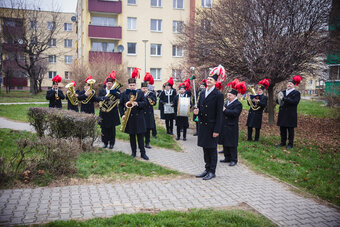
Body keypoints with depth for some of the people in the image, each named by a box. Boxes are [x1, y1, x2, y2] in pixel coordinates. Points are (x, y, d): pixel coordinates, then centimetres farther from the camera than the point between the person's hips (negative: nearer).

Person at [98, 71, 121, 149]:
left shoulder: (116, 90, 4)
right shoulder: (102, 91, 11)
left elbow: (120, 97, -14)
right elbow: (98, 98, -5)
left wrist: (114, 92, -28)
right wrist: (103, 98, -24)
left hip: (112, 113, -2)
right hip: (104, 113, 2)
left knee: (112, 129, 3)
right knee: (104, 128, 5)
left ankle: (112, 143, 13)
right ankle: (105, 142, 18)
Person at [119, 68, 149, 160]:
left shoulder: (140, 93, 3)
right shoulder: (124, 94, 5)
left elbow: (144, 103, -3)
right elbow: (121, 105, 8)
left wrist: (137, 103, -22)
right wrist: (122, 115, -4)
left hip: (138, 117, -1)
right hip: (129, 118, 1)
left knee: (140, 136, 1)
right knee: (132, 136, 9)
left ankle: (143, 153, 6)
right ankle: (133, 152, 20)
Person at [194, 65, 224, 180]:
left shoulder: (218, 95, -10)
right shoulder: (202, 93, 10)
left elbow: (219, 114, -13)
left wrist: (217, 130, -16)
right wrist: (196, 111, -5)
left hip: (211, 126, -7)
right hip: (202, 125, 7)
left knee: (212, 149, 2)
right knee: (205, 148, 14)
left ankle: (212, 171, 13)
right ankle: (207, 169, 26)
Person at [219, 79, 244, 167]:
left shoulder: (238, 104, -10)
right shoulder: (226, 102, 15)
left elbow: (235, 113, -24)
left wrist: (225, 110, -26)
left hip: (232, 127, -8)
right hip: (224, 126, 8)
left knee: (232, 144, -2)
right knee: (225, 143, 13)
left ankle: (233, 159, 7)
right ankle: (227, 157, 25)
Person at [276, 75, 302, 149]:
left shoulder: (296, 93, -2)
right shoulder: (283, 92, 15)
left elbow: (295, 102, -17)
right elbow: (277, 100, 16)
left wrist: (284, 99, -20)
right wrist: (279, 100, -9)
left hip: (291, 114, -5)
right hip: (282, 113, 5)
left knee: (290, 129, 0)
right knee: (282, 129, 9)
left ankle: (290, 144, 9)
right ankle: (283, 142, 21)